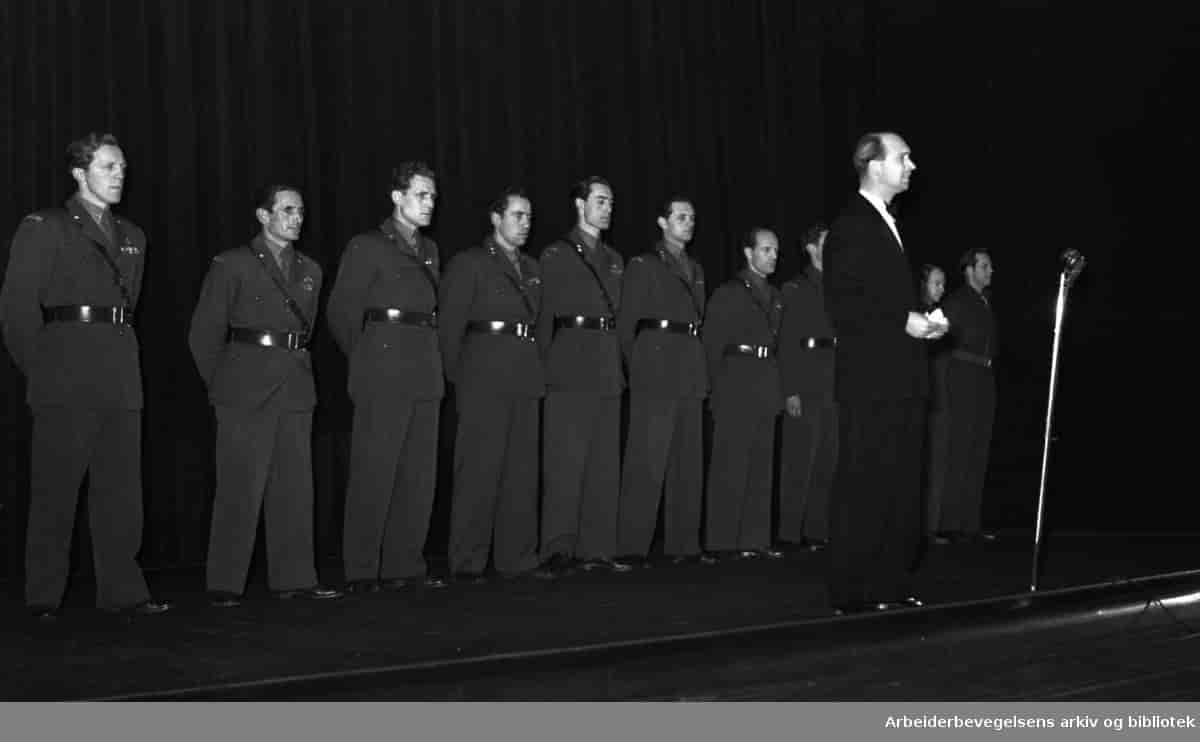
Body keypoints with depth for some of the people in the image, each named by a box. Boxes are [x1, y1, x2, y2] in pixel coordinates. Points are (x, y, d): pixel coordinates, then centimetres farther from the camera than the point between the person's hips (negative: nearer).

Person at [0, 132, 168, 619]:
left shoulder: (132, 237, 19)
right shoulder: (44, 228, 2)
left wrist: (117, 350, 12)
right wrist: (40, 368, -5)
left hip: (120, 375, 6)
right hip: (64, 377, -5)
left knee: (122, 487, 4)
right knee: (56, 488, -3)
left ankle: (122, 591, 9)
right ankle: (44, 597, 3)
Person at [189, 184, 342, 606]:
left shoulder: (310, 271, 15)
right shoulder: (232, 265, 0)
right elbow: (205, 333, 0)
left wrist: (296, 369, 14)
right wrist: (221, 385, 3)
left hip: (296, 388, 5)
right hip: (247, 389, -5)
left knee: (295, 487, 5)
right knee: (241, 487, -5)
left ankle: (294, 578, 11)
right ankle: (224, 585, 1)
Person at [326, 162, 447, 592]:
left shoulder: (429, 251, 19)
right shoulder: (366, 248, -1)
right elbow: (341, 312, -1)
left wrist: (431, 361, 12)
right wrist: (366, 359, 5)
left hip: (425, 374, 7)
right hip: (383, 375, -6)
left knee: (420, 474, 6)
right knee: (374, 473, -6)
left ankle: (405, 566, 13)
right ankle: (362, 572, -1)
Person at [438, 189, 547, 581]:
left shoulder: (531, 269, 20)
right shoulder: (469, 263, 1)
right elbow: (450, 323, -3)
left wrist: (535, 370, 10)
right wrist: (457, 374, -6)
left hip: (525, 378, 6)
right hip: (484, 377, -6)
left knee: (523, 470, 6)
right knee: (479, 467, -6)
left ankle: (518, 558, 12)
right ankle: (467, 561, -1)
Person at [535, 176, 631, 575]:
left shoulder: (614, 259, 20)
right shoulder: (556, 254, 4)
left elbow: (620, 317, 18)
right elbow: (545, 314, 1)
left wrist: (620, 367, 9)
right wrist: (546, 365, -6)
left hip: (608, 371, 6)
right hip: (570, 366, -6)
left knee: (605, 463, 4)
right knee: (566, 459, -8)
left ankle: (597, 548, 8)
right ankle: (559, 549, -6)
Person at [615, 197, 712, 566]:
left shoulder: (696, 269, 20)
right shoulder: (642, 266, 1)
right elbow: (626, 323, -1)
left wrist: (699, 370, 11)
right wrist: (637, 368, -2)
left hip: (691, 374, 6)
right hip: (656, 368, -6)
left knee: (689, 461, 5)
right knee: (647, 459, -8)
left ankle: (683, 543, 9)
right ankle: (632, 545, -5)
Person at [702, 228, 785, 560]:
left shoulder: (774, 296, 17)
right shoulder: (728, 293, -1)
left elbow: (777, 343, 17)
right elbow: (712, 344, -3)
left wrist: (776, 388, 8)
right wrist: (721, 386, -5)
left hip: (766, 388, 6)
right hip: (736, 387, -6)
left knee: (761, 467, 6)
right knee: (731, 465, -6)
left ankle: (755, 538, 9)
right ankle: (724, 539, -3)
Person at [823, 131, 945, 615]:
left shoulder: (887, 226, 20)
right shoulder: (851, 226, -9)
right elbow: (842, 307, -16)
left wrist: (923, 321, 9)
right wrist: (904, 321, -18)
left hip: (903, 382, 9)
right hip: (870, 382, -9)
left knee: (903, 488, 11)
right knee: (864, 488, -6)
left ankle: (891, 584, 17)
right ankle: (852, 591, 0)